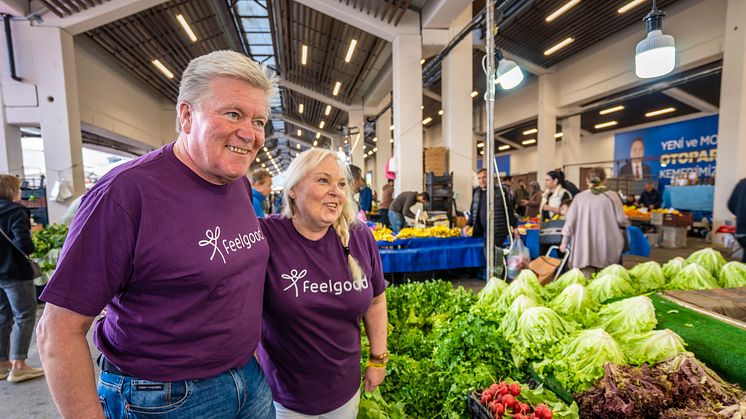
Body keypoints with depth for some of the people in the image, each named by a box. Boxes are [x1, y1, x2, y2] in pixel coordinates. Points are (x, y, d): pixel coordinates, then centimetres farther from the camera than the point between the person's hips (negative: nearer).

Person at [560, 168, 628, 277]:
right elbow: (621, 220, -1)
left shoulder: (579, 197, 4)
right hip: (606, 247, 0)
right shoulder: (612, 196, 0)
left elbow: (570, 221, 2)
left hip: (584, 248, 1)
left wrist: (564, 242, 6)